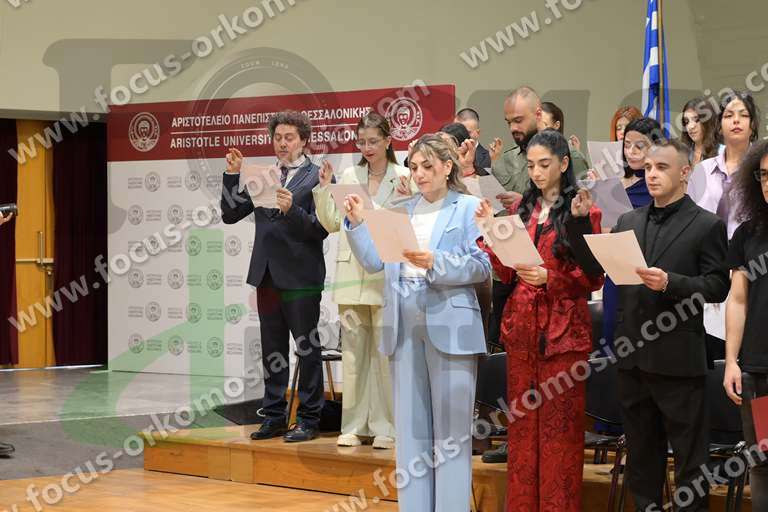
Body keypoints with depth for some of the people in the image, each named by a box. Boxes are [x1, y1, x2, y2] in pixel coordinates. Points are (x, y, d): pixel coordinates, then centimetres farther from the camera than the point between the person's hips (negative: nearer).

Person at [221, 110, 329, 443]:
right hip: (267, 275, 6)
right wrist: (233, 176, -2)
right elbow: (230, 215, 9)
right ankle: (274, 417, 19)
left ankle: (308, 419, 7)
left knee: (307, 349, 1)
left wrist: (292, 210, -24)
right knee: (272, 351, 11)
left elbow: (321, 229, -10)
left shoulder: (316, 178, -4)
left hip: (301, 276, -5)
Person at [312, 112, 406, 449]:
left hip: (386, 273, -3)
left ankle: (385, 427, 5)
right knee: (353, 351, 6)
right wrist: (324, 188, 2)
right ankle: (353, 425, 13)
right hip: (351, 274, 4)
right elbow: (331, 223, 12)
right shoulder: (349, 176, 12)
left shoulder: (403, 177, 1)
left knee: (385, 351, -3)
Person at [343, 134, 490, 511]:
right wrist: (357, 223, -2)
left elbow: (482, 266, -8)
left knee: (451, 426, -2)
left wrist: (435, 263, -19)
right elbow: (374, 262, 9)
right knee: (410, 424, 9)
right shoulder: (402, 211, 16)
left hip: (449, 323, -5)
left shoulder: (468, 207, 1)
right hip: (405, 325, 5)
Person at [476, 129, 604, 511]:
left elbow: (594, 278, -4)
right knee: (521, 424, 7)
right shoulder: (521, 209, 13)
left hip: (563, 330, -5)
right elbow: (506, 274, 10)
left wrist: (548, 278, -17)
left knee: (559, 427, -2)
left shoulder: (583, 211, -2)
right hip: (521, 327, 5)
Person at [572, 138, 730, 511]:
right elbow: (594, 266, 4)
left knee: (688, 454, 2)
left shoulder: (707, 225, -3)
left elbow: (717, 287, -9)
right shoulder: (629, 222, 12)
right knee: (641, 452, 15)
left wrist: (670, 283, -22)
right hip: (633, 355, 5)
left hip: (678, 358, -5)